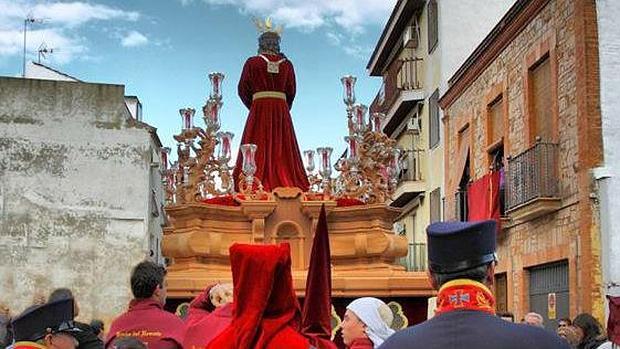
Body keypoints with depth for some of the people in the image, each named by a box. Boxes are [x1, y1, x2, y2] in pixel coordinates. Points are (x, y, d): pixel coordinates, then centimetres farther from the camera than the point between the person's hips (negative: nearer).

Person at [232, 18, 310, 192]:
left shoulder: (252, 62, -1)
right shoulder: (286, 64, 7)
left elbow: (243, 89, 2)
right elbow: (291, 91, 9)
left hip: (259, 110, -2)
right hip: (282, 110, 2)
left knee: (259, 150, -3)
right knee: (282, 150, 5)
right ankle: (287, 185, -1)